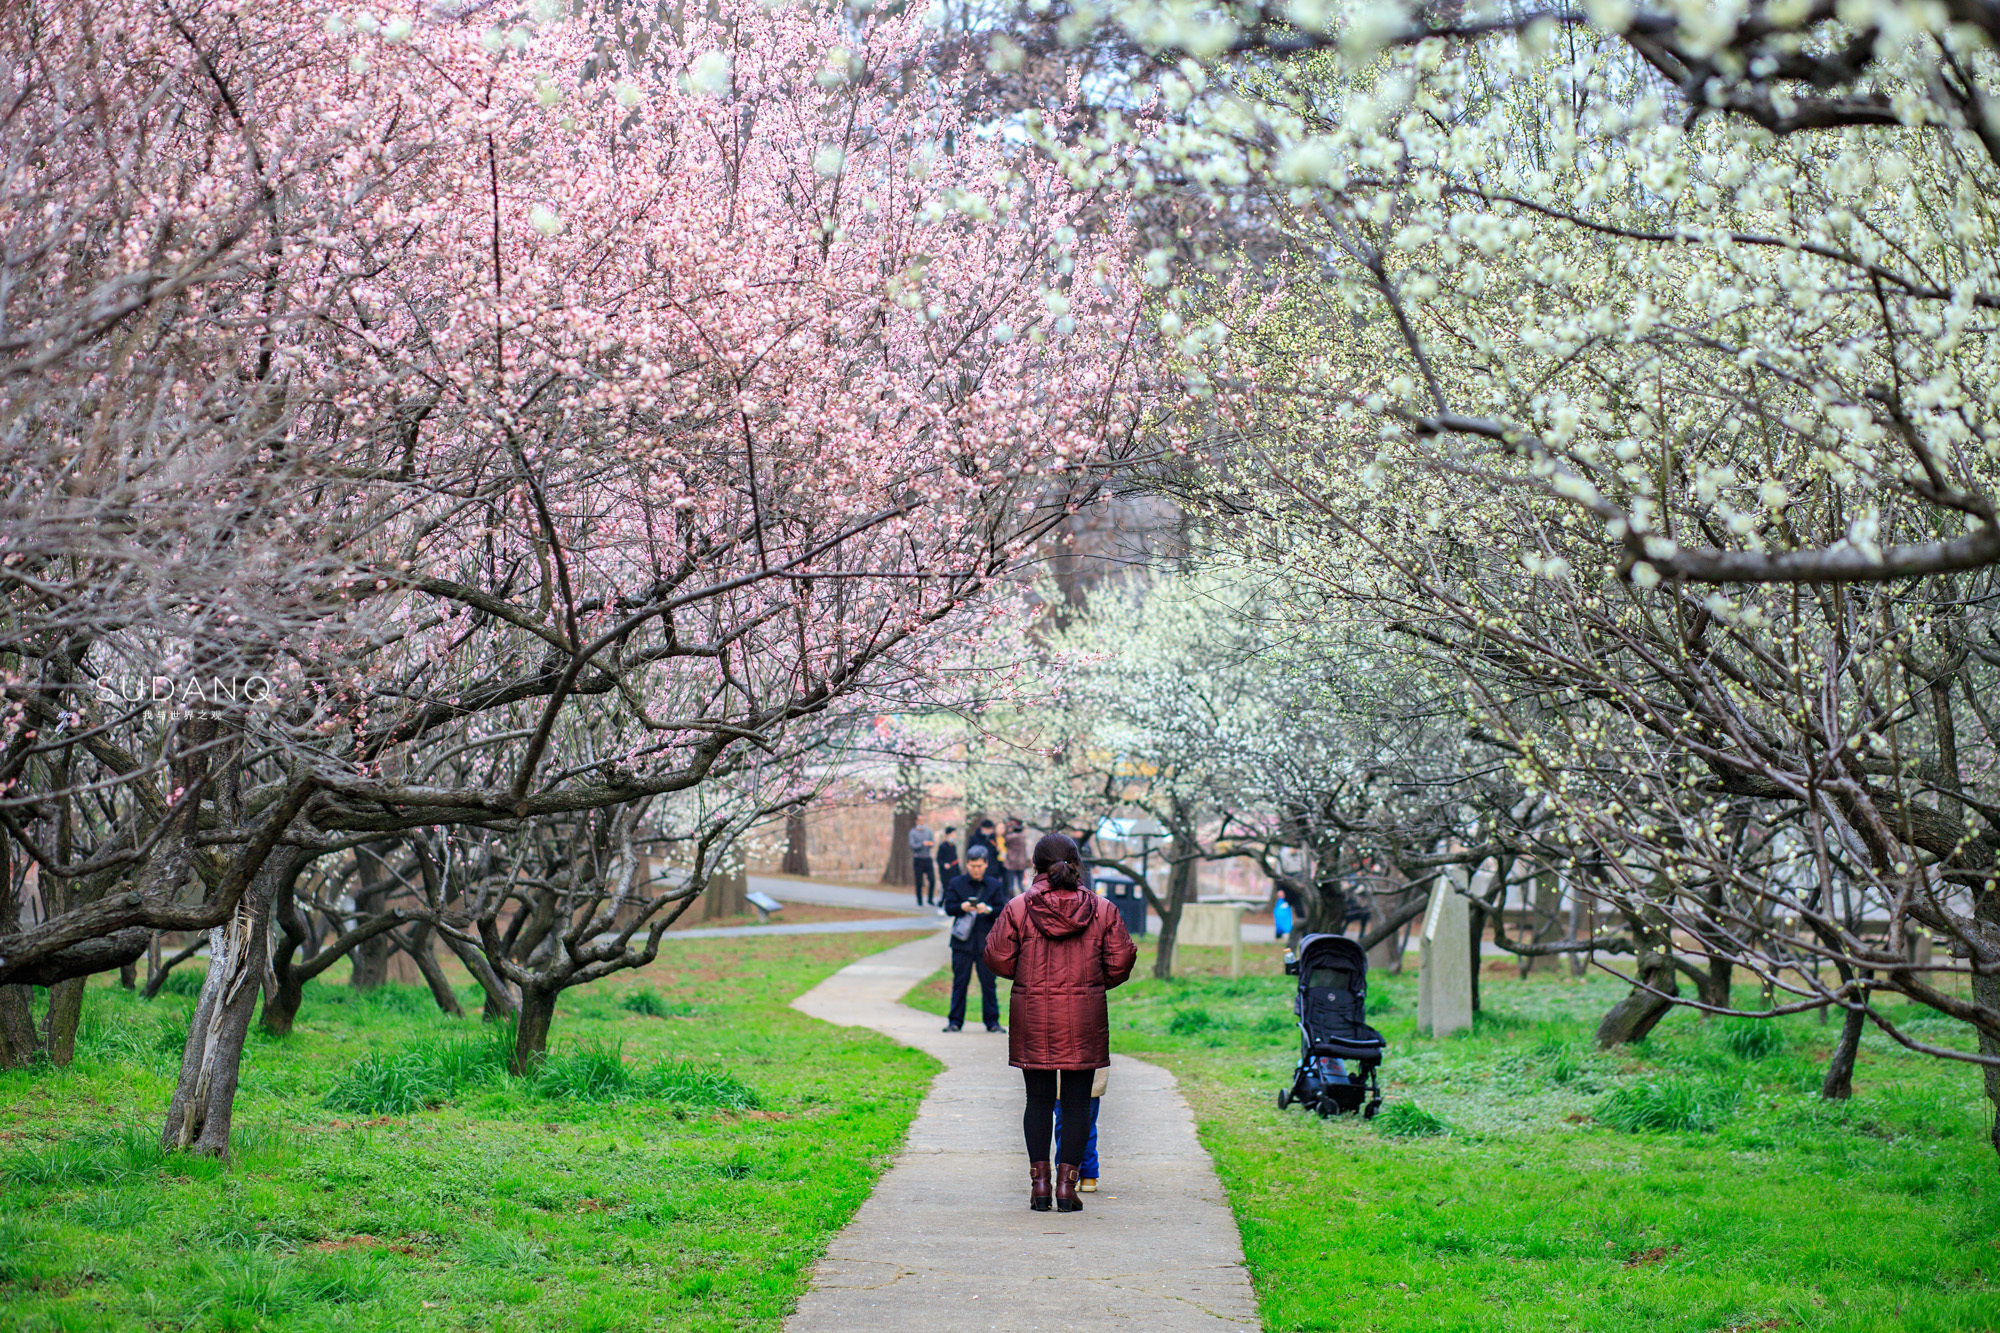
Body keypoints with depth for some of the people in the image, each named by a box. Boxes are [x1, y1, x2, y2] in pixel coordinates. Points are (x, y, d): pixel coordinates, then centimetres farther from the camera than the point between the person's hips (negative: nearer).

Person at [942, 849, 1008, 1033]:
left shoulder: (995, 885, 6)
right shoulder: (956, 883, 6)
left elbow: (1003, 910, 1)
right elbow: (948, 908, 2)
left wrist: (988, 909, -19)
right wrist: (962, 908, -18)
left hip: (986, 942, 0)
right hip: (962, 941, 0)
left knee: (988, 983, 3)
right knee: (960, 982, 3)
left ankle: (992, 1021, 10)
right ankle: (955, 1021, 8)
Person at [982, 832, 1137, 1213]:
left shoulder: (1018, 908, -4)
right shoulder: (1102, 910, -2)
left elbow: (998, 959, -1)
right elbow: (1119, 965, 0)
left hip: (1032, 1015, 0)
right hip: (1084, 1018, 0)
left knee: (1039, 1100, 9)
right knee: (1077, 1102, 6)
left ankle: (1039, 1183, 7)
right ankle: (1067, 1184, 2)